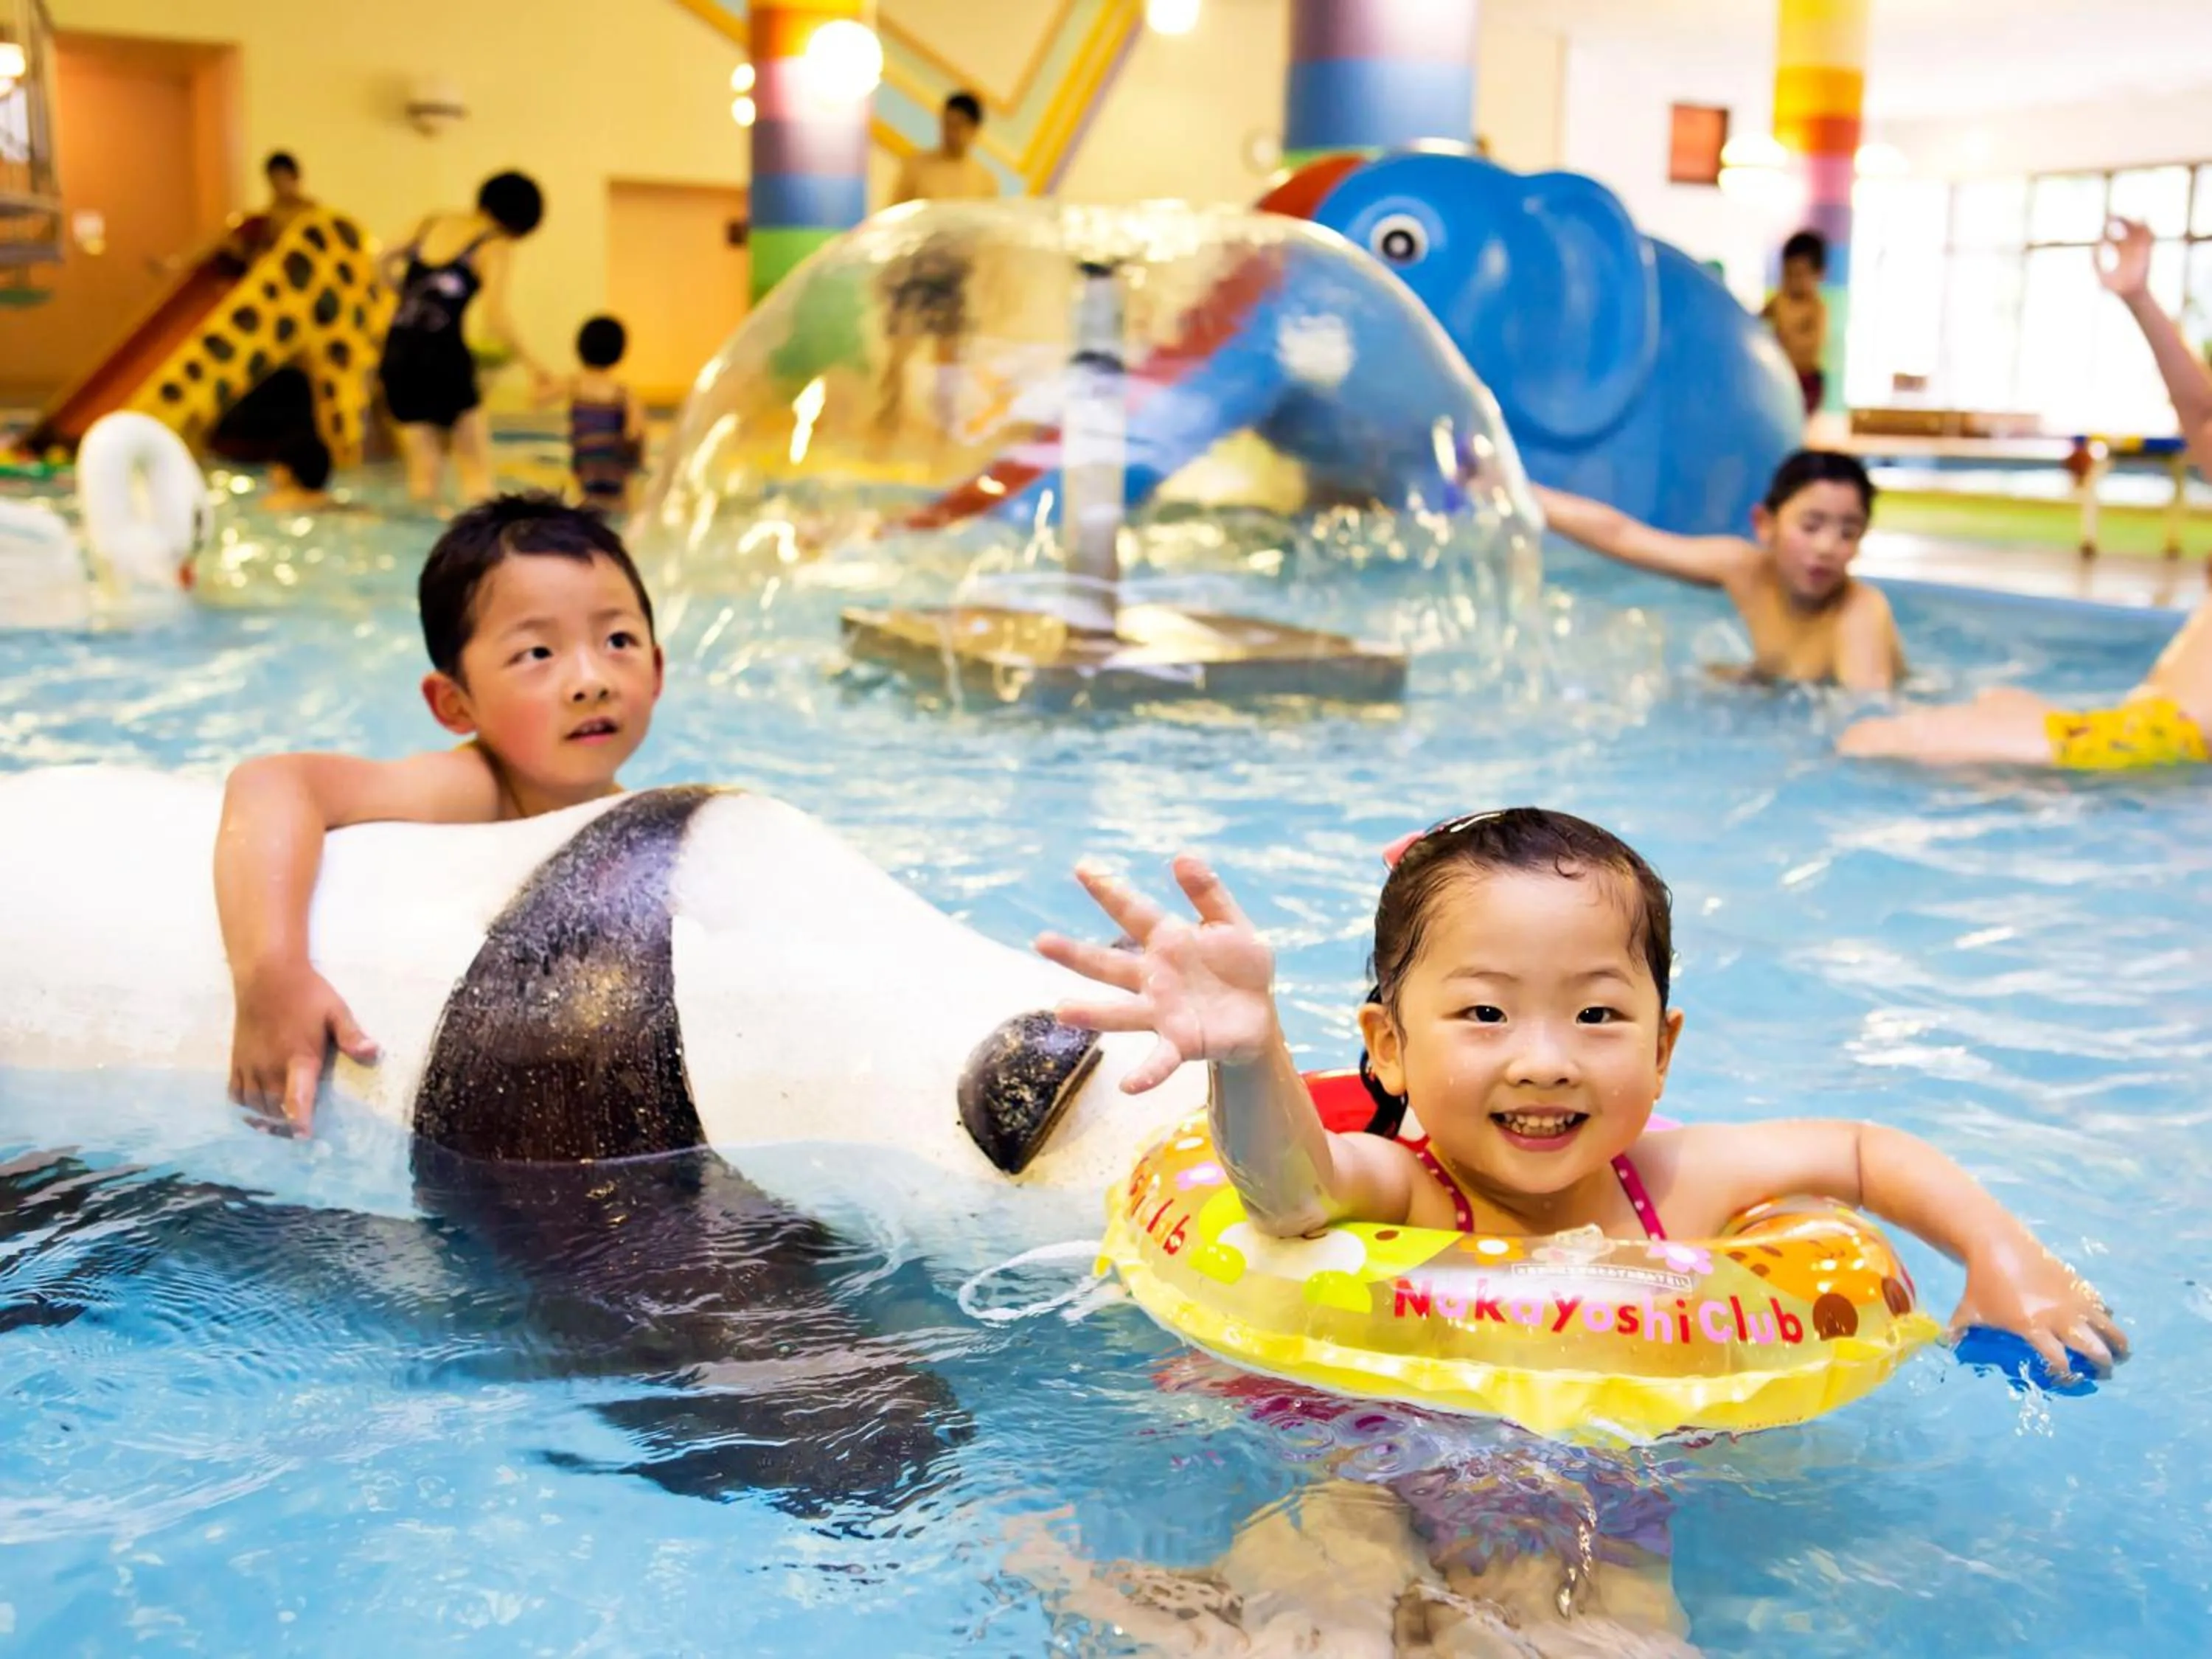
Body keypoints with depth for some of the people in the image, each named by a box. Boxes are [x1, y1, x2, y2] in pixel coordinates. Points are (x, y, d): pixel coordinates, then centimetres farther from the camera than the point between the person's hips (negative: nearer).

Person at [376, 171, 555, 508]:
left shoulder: (432, 224, 13)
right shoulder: (495, 247, -3)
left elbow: (387, 265, 20)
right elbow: (495, 322, -14)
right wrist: (532, 366, -8)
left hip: (397, 353, 6)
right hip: (444, 354, -6)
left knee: (423, 473, 10)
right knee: (477, 470, 2)